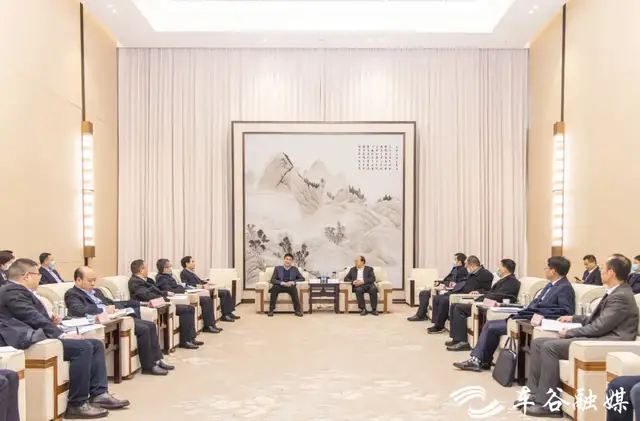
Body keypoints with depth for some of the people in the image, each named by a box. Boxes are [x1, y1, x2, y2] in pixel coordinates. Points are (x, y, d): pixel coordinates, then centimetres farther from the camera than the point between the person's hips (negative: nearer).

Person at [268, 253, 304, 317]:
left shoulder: (295, 269, 12)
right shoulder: (277, 268, 9)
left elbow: (302, 279, 3)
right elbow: (272, 280, -2)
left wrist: (292, 282, -15)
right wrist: (283, 283, -19)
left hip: (290, 287, 0)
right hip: (280, 287, 0)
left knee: (294, 288, -35)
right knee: (274, 287, -34)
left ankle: (297, 310, -33)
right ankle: (271, 310, -30)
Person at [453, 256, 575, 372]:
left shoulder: (565, 288, -12)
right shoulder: (551, 284, 17)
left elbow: (567, 311, -22)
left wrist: (541, 315, -26)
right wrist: (520, 313, 3)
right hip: (526, 317, 10)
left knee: (492, 328, -11)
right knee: (489, 324, 0)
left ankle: (482, 360, 8)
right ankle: (477, 359, -4)